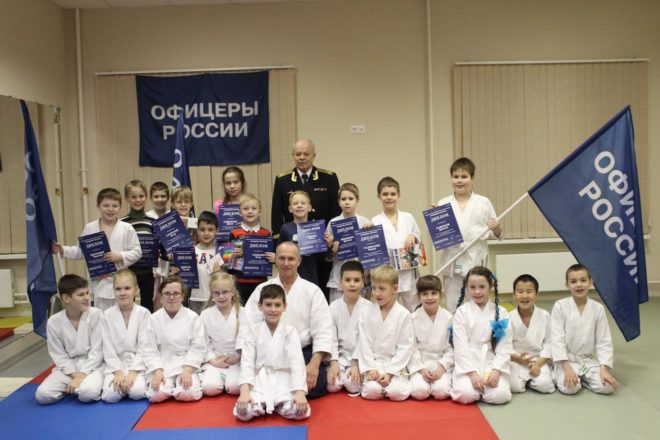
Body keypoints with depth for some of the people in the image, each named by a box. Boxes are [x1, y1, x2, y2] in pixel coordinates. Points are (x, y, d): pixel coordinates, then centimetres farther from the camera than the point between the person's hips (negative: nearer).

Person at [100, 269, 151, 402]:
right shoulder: (107, 315, -1)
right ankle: (121, 381, 9)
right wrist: (118, 372, -12)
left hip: (138, 363, -1)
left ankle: (134, 379, 6)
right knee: (110, 395, -23)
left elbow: (144, 347, -7)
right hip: (116, 364, 1)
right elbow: (108, 349, -2)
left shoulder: (144, 314, -5)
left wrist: (133, 372, -17)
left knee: (137, 392, -27)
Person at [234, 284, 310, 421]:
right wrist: (244, 391, -21)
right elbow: (247, 361, -6)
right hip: (260, 381, 0)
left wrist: (300, 392, -25)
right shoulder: (252, 330, 2)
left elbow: (297, 361, -11)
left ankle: (275, 405, 4)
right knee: (244, 411, -27)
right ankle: (263, 404, 5)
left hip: (284, 382, 0)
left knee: (297, 411, -27)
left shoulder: (290, 331, -1)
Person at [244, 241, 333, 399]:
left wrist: (314, 364, -19)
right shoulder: (262, 289, 5)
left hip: (303, 353, 0)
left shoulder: (313, 291, 1)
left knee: (316, 385, -24)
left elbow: (322, 330, -5)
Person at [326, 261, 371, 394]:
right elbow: (331, 337, -2)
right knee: (332, 385, -18)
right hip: (340, 356, 2)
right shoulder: (334, 307, -2)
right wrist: (333, 363, -11)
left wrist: (357, 364, -15)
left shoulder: (368, 308, -8)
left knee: (352, 384, -23)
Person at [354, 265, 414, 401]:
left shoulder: (404, 315, -5)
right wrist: (369, 368, -12)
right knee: (371, 391, -24)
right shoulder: (367, 313, 1)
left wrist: (390, 372, -13)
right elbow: (364, 343, 0)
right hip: (373, 365, 1)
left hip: (395, 365, -1)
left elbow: (405, 347, -6)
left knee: (397, 393, -23)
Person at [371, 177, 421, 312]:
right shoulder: (375, 222, -3)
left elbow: (420, 237, 15)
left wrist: (413, 236, -6)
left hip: (408, 273, 2)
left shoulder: (408, 218, 6)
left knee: (414, 310, 13)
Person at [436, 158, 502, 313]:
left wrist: (496, 229, -13)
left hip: (476, 262, 0)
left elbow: (495, 234, 8)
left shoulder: (483, 203, 4)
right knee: (452, 309, 6)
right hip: (452, 264, 1)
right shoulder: (443, 204, 5)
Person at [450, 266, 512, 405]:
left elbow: (505, 346, 0)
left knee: (499, 396, -23)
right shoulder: (461, 312, -2)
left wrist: (496, 370, -14)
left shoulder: (501, 313, 3)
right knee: (466, 395, -26)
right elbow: (461, 346, -7)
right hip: (468, 363, -2)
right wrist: (472, 373, -17)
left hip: (492, 363, 2)